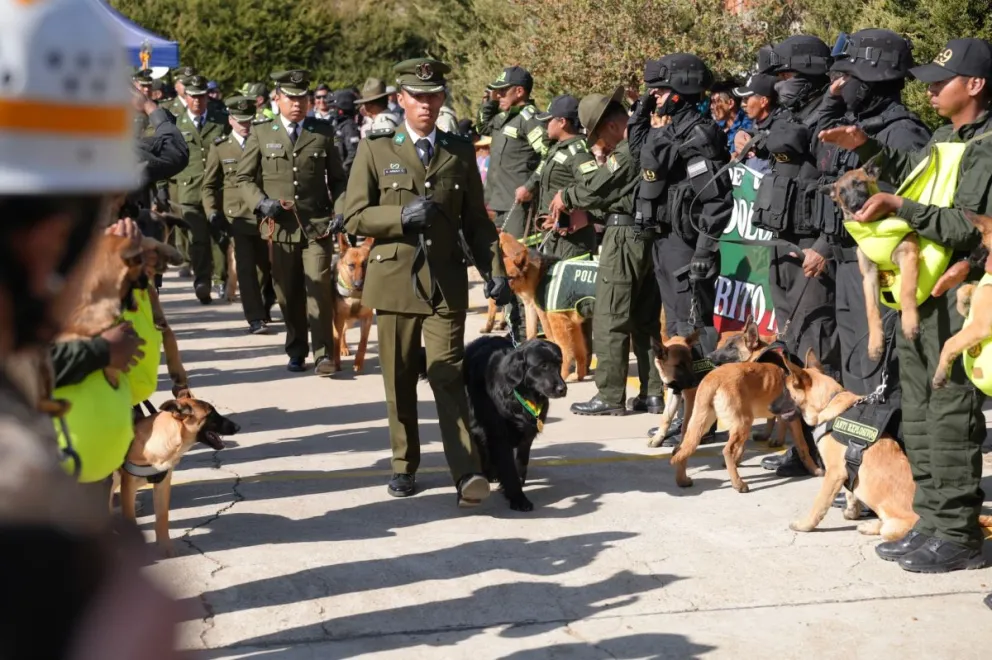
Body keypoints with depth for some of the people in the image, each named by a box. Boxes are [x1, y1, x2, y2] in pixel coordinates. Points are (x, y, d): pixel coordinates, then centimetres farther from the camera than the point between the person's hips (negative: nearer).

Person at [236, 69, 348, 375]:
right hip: (280, 225, 1)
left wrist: (339, 210, -2)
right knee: (288, 293, 8)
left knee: (319, 289, -9)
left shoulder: (323, 131, 8)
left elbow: (337, 179, 13)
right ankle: (296, 352, 22)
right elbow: (244, 177, 8)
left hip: (317, 224, -1)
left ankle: (323, 353, -4)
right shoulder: (261, 133, 6)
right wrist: (261, 202, -9)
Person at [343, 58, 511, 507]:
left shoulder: (460, 151, 11)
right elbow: (354, 216, 0)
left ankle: (467, 472, -15)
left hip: (446, 281, 0)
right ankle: (404, 466, 20)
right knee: (399, 380, 7)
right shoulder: (375, 149, 5)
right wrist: (403, 216, -15)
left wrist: (495, 270, 1)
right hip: (394, 279, 0)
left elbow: (476, 220, 12)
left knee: (448, 376, -10)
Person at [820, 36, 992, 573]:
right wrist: (867, 147, 18)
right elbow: (907, 172, 33)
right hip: (919, 292, 9)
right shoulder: (943, 137, 13)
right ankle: (930, 523, 23)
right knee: (918, 414, 13)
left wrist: (898, 206, -25)